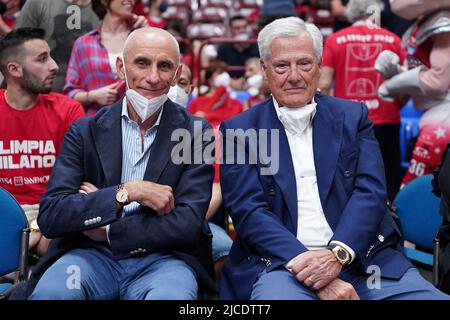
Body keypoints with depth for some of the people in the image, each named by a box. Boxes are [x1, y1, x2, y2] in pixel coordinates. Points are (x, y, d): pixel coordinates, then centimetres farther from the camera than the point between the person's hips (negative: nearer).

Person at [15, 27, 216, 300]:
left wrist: (106, 231, -6)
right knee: (50, 292, -31)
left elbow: (186, 225, -7)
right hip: (92, 255, 1)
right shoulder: (85, 131, 4)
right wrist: (127, 192, -16)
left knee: (171, 296, -35)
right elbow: (50, 216, -6)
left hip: (163, 258, -1)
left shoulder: (196, 133, 1)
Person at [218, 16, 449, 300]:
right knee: (275, 292, -35)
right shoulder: (240, 130, 6)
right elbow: (249, 212, -4)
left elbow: (371, 192, 1)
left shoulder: (353, 116, 12)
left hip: (362, 257, 3)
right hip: (281, 262, -2)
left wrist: (337, 254, -17)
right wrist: (304, 264, -18)